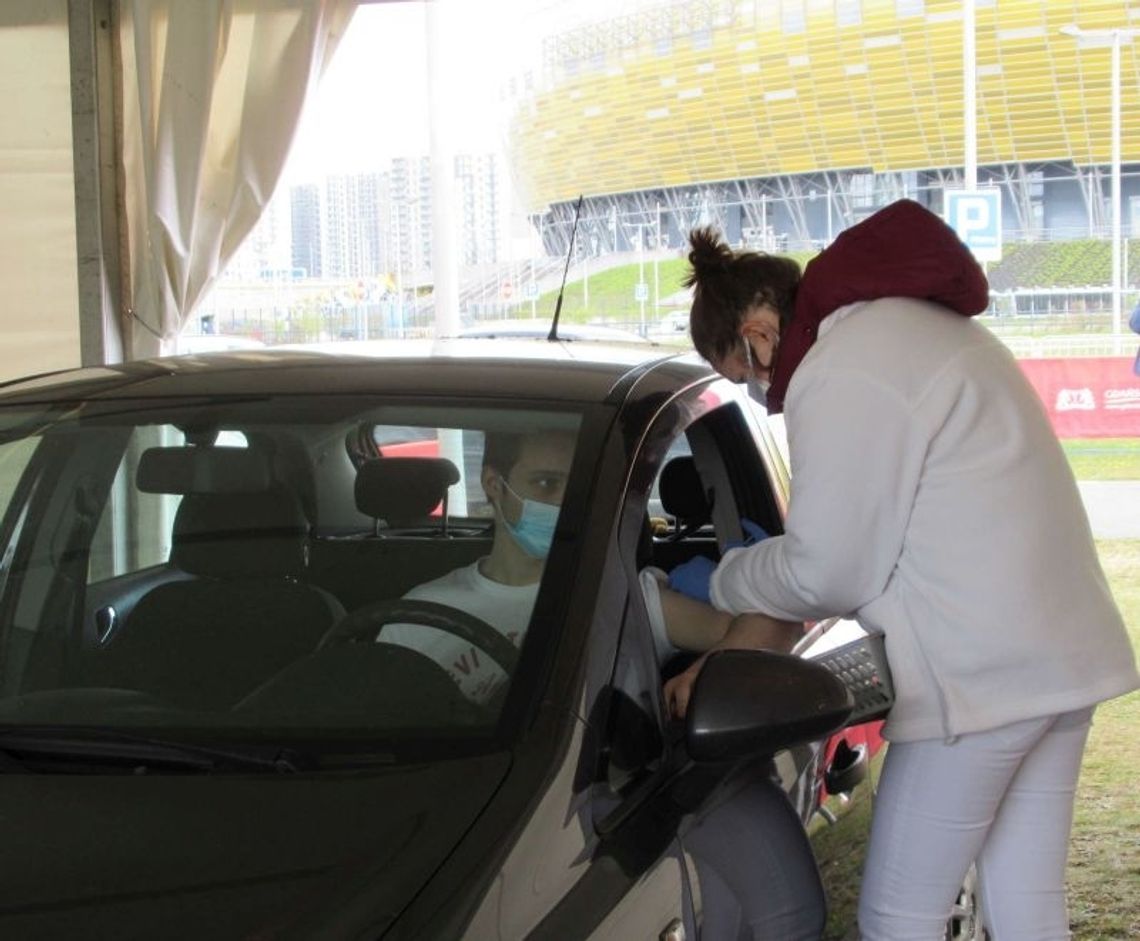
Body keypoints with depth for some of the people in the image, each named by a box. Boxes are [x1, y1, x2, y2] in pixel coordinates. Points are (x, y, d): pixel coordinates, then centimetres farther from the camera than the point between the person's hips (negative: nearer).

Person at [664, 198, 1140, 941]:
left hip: (980, 670, -10)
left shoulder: (838, 378, -15)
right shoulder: (917, 318, 17)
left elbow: (825, 574, -11)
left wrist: (719, 580, 9)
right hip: (1065, 647, 10)